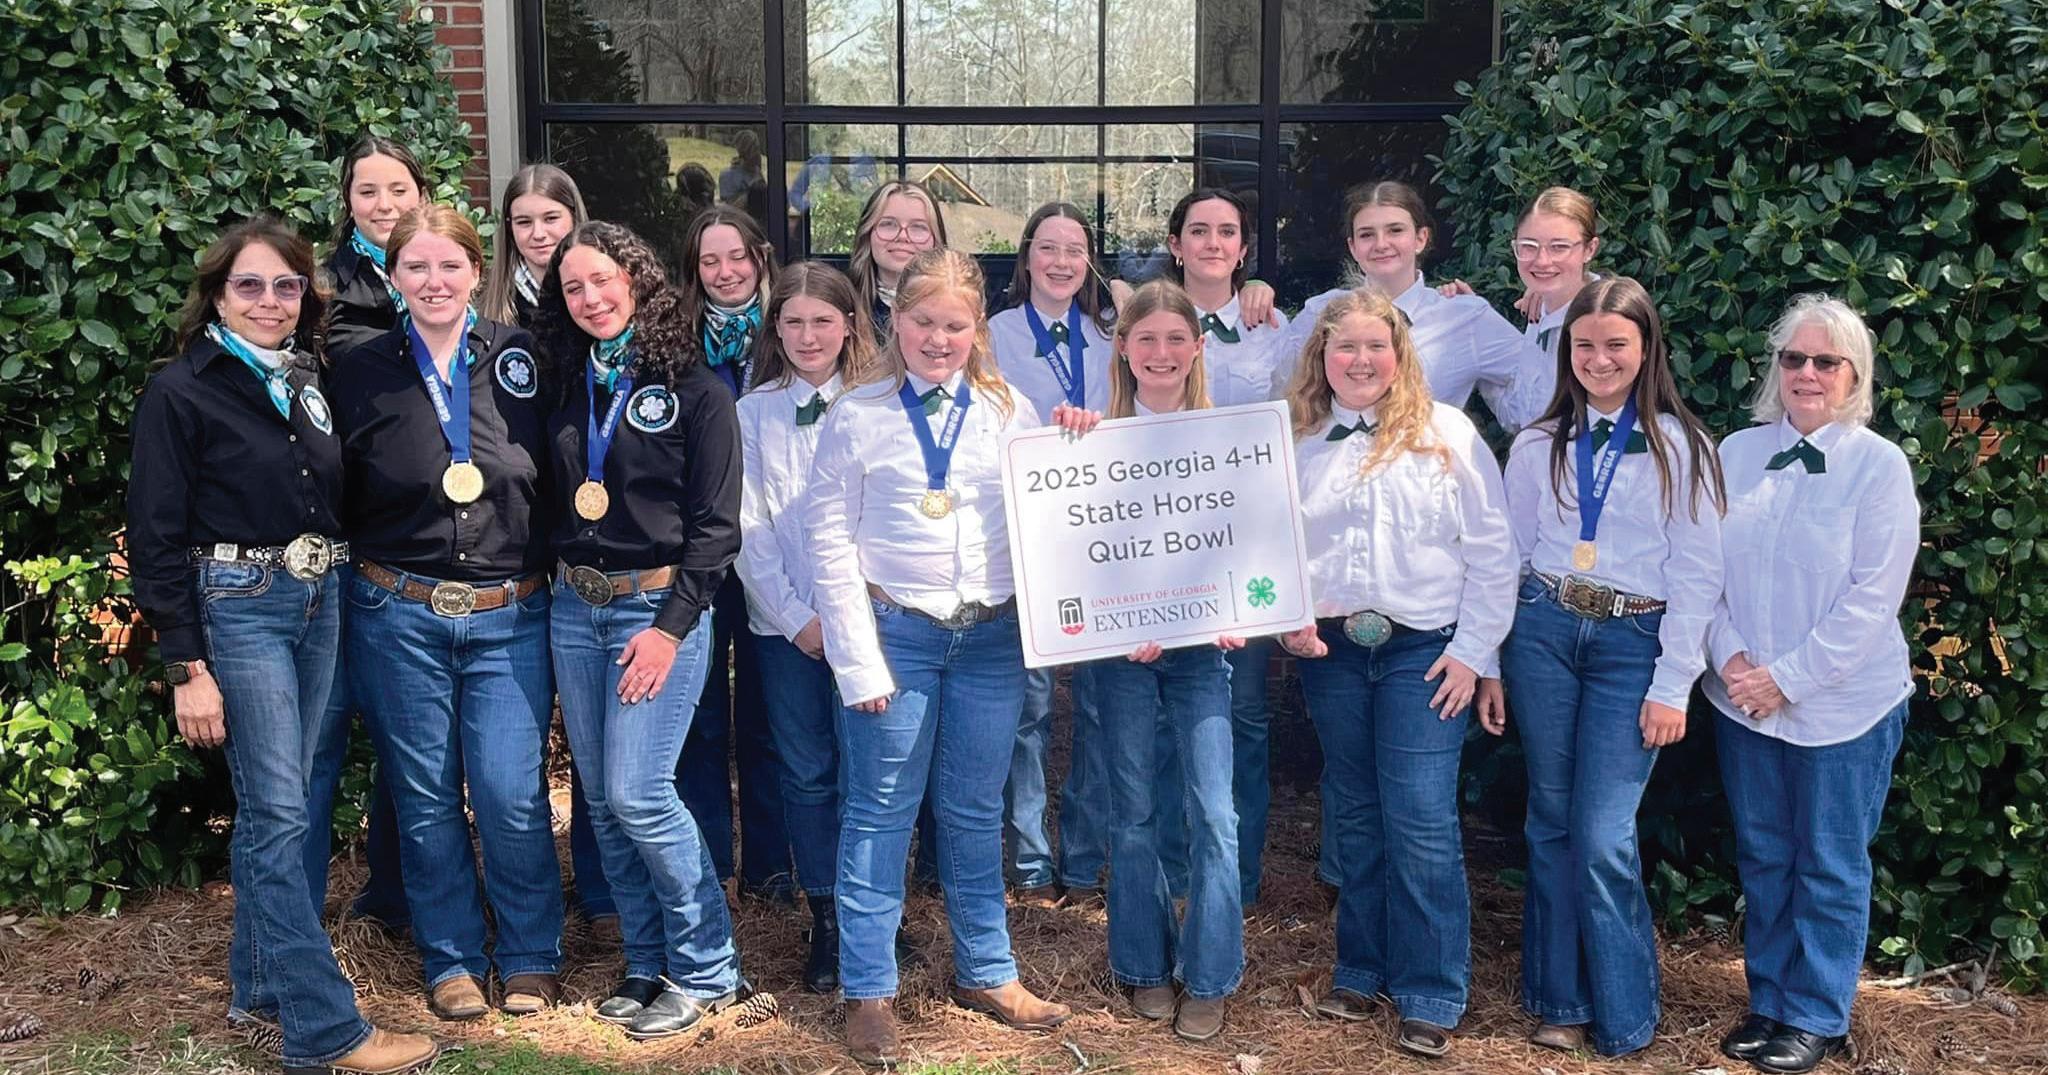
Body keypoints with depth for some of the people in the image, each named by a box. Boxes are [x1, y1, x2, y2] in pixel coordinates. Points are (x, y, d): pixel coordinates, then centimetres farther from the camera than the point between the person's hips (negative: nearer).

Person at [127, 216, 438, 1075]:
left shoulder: (307, 381, 10)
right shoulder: (180, 392, -7)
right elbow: (157, 537, -10)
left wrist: (330, 594, 5)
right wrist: (187, 666, -14)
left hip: (319, 603, 6)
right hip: (237, 609, -6)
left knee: (275, 806, 13)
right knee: (279, 815, -6)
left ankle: (260, 986, 26)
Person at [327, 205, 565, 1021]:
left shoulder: (521, 358, 1)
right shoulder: (361, 373, 1)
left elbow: (556, 479, 6)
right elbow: (335, 500, 6)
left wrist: (552, 571, 0)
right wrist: (364, 584, 0)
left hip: (510, 616, 0)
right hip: (398, 617, 1)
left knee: (512, 795, -2)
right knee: (426, 798, 9)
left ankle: (530, 957, 19)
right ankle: (451, 961, 26)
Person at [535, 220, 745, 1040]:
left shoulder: (696, 389, -6)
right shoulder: (568, 385, 10)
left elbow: (715, 523, -9)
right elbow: (556, 502, 15)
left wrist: (671, 626, -15)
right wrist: (558, 585, 3)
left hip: (659, 606, -6)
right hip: (574, 608, 6)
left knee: (639, 794, -12)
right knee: (602, 799, 7)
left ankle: (705, 971, 4)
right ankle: (648, 965, 21)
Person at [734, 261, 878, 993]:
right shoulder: (753, 413, 6)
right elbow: (748, 528, 2)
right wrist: (797, 618, -6)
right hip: (785, 622, 1)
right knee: (807, 773, 5)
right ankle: (826, 920, 16)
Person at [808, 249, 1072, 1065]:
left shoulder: (1011, 412, 5)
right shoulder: (856, 415, -2)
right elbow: (830, 539, -4)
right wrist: (858, 658, -8)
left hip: (992, 632, 2)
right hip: (896, 631, -2)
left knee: (976, 811, 13)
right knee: (881, 812, 4)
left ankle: (985, 972, 28)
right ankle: (868, 992, 16)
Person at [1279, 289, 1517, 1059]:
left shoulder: (1447, 433, -2)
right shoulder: (1296, 443, 6)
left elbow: (1491, 550, -2)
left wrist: (1474, 649, -6)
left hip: (1424, 648, -3)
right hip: (1329, 650, 3)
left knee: (1421, 820, -6)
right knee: (1355, 816, 13)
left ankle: (1431, 996, 6)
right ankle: (1360, 970, 26)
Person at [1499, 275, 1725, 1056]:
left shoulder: (1680, 447, -1)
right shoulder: (1538, 444, 7)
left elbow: (1696, 574, -2)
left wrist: (1673, 686, -7)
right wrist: (1489, 657, 6)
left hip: (1632, 646, -3)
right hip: (1542, 631, 3)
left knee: (1603, 837, -6)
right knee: (1551, 822, 8)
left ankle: (1623, 1017, 11)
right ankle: (1561, 1001, 19)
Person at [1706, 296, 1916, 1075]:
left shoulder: (1880, 466, -8)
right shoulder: (1736, 454, 3)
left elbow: (1873, 596, -13)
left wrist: (1788, 676, -15)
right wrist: (1729, 658, -9)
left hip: (1841, 704, -3)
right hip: (1743, 701, 4)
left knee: (1830, 866, 7)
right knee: (1762, 858, 13)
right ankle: (1768, 1004, 27)